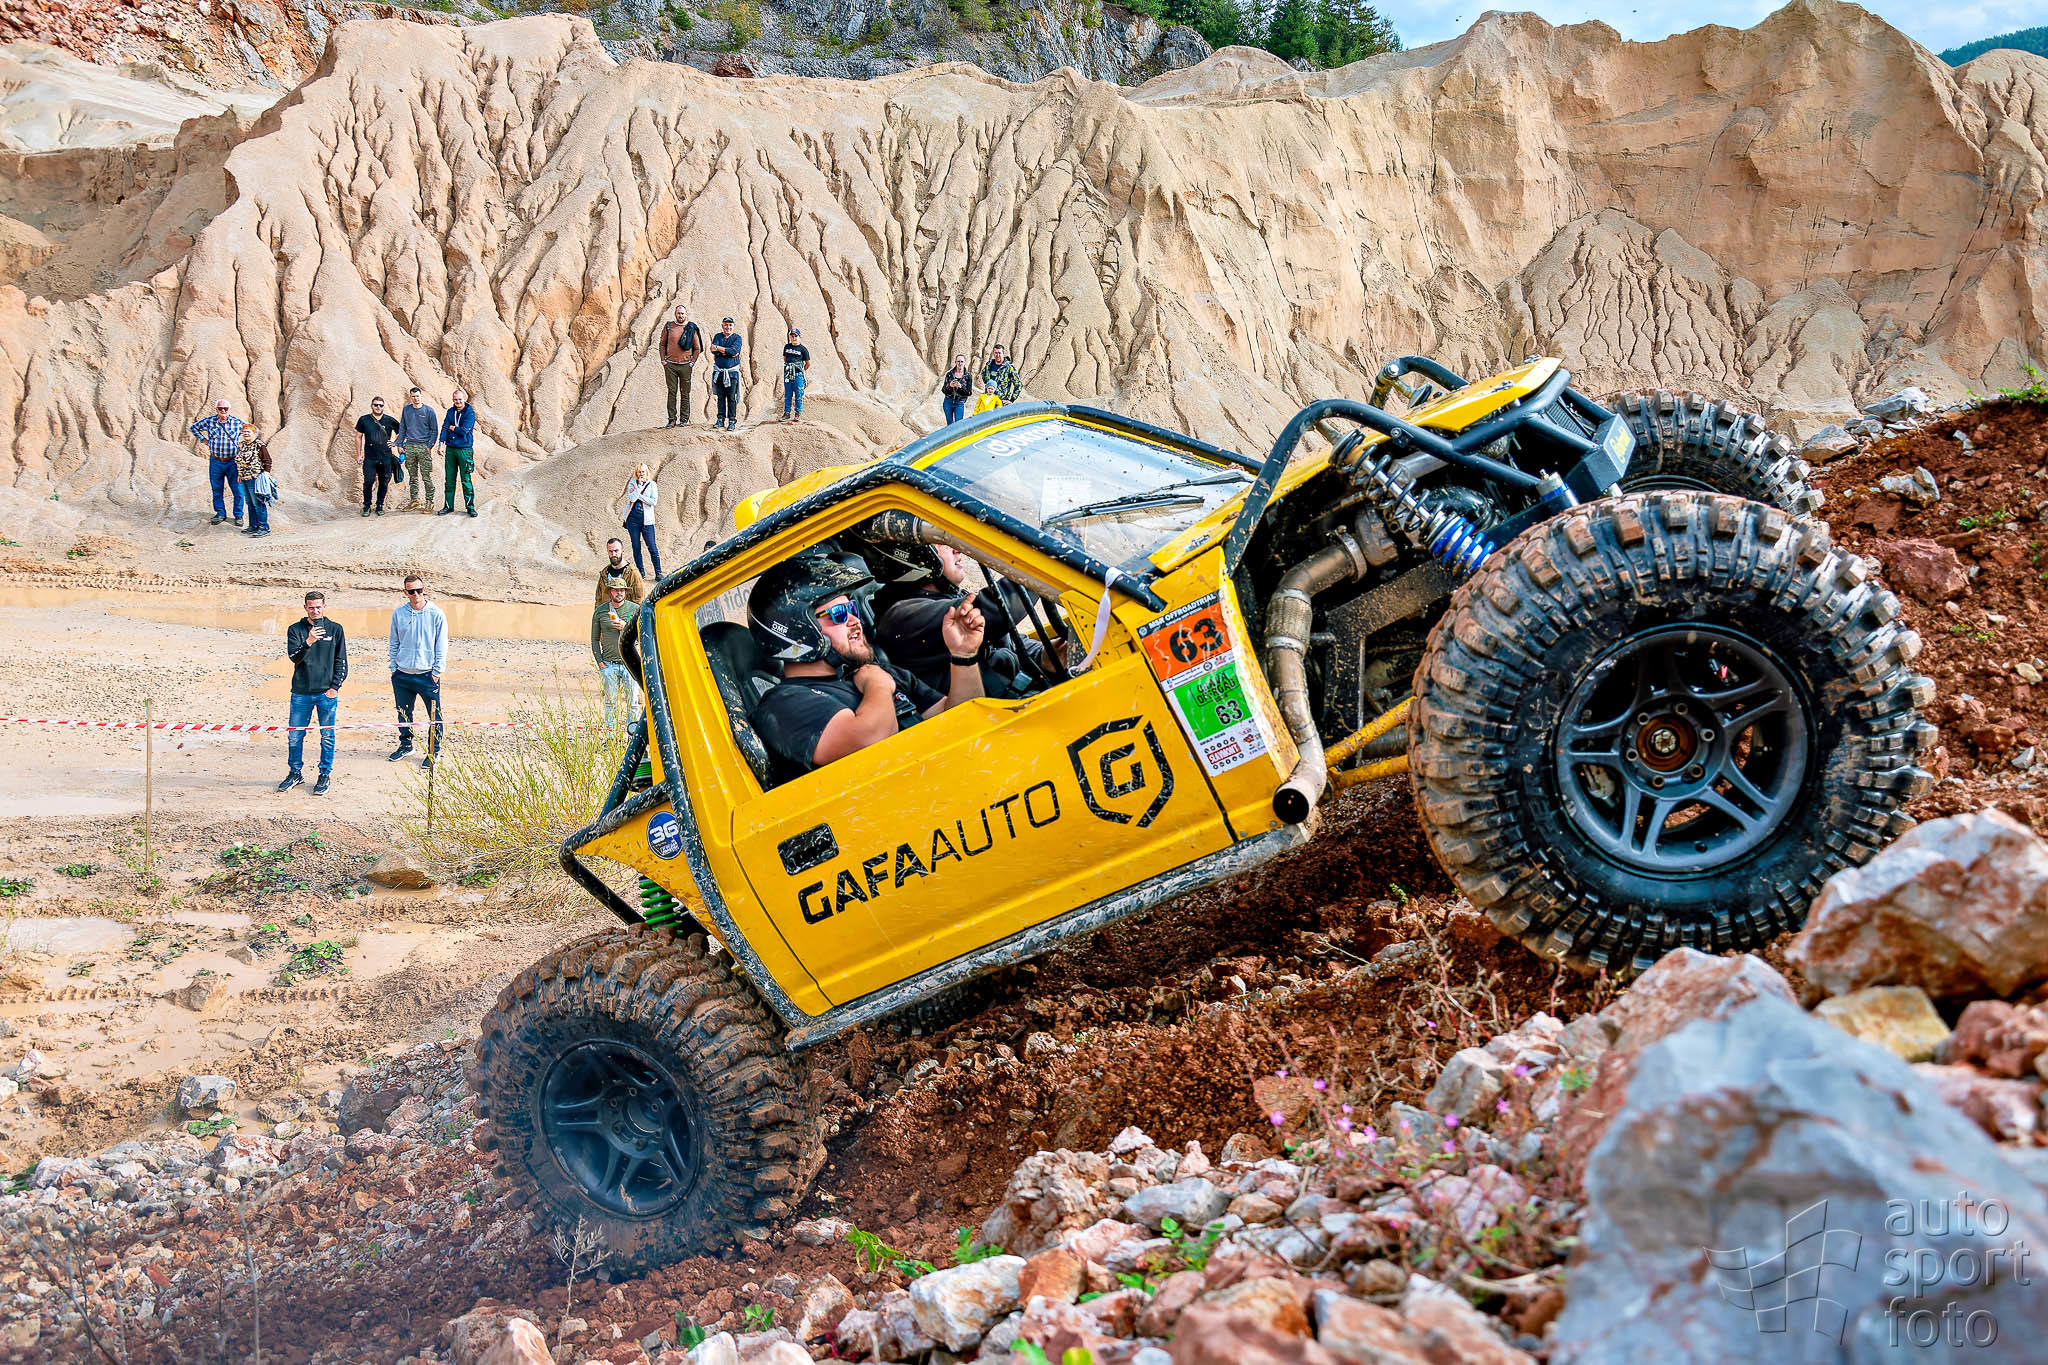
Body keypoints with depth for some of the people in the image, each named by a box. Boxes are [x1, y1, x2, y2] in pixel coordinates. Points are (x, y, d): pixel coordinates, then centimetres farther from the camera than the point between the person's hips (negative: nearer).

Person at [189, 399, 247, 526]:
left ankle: (238, 515, 10)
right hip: (215, 462, 2)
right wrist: (203, 440, 6)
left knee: (238, 490, -1)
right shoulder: (209, 421, 0)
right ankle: (220, 514, 21)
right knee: (217, 489, 9)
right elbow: (194, 427, 16)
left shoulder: (238, 422, -3)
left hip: (232, 462, -2)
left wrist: (242, 443, 1)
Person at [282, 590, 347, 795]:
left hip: (326, 693, -1)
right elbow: (294, 657, -9)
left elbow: (341, 661, 6)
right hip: (301, 693, 1)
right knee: (295, 735, 5)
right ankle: (295, 772, 21)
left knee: (327, 736, 4)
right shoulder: (296, 630, 3)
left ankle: (325, 774, 16)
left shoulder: (335, 630, 4)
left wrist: (335, 687, -3)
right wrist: (308, 643, -26)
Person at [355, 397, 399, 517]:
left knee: (384, 482, 5)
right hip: (369, 458, -1)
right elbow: (358, 437, 10)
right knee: (368, 481, -8)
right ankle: (366, 506, 5)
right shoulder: (364, 420, 4)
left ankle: (380, 506, 18)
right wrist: (359, 454, 6)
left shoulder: (390, 420, 4)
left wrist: (394, 441, 7)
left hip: (386, 458, 1)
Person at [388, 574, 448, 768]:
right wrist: (393, 667, 7)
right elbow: (394, 643, 12)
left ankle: (433, 751, 11)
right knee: (403, 713, 15)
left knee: (434, 716, -1)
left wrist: (437, 672, -5)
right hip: (402, 675, 3)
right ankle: (406, 744, 33)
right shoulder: (398, 614, 3)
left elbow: (441, 645, -2)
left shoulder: (436, 614, -5)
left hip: (427, 674, -3)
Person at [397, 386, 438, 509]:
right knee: (412, 475, 9)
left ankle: (429, 500, -3)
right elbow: (402, 428, 16)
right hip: (409, 446, 4)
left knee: (426, 476, -6)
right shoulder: (406, 410, 10)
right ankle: (414, 498, 17)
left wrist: (430, 446, -7)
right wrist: (400, 444, 8)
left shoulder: (429, 411, -1)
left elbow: (434, 430, 2)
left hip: (424, 447, -4)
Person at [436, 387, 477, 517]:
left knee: (466, 479, -3)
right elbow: (444, 428, 2)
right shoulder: (450, 412, 10)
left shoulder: (470, 413, -5)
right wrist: (441, 443, -11)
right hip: (450, 448, 4)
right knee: (449, 479, 6)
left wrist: (452, 427, -2)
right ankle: (448, 505, 14)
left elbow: (464, 430, -14)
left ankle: (470, 506, 3)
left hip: (465, 449, -4)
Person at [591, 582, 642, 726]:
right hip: (609, 664, 1)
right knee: (610, 702, 1)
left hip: (630, 664, 0)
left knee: (633, 702, -2)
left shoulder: (635, 609, 3)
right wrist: (599, 661, 2)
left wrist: (626, 627, -14)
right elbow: (595, 639, 12)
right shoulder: (600, 610, 7)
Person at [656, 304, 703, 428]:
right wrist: (663, 360, 4)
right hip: (670, 365, 1)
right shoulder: (668, 326, 6)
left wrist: (692, 363, -2)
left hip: (685, 365, -1)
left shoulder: (692, 329, 2)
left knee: (685, 393, 2)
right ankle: (672, 419, 3)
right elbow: (662, 344, 14)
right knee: (672, 392, 1)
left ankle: (684, 419, 7)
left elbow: (697, 348, 7)